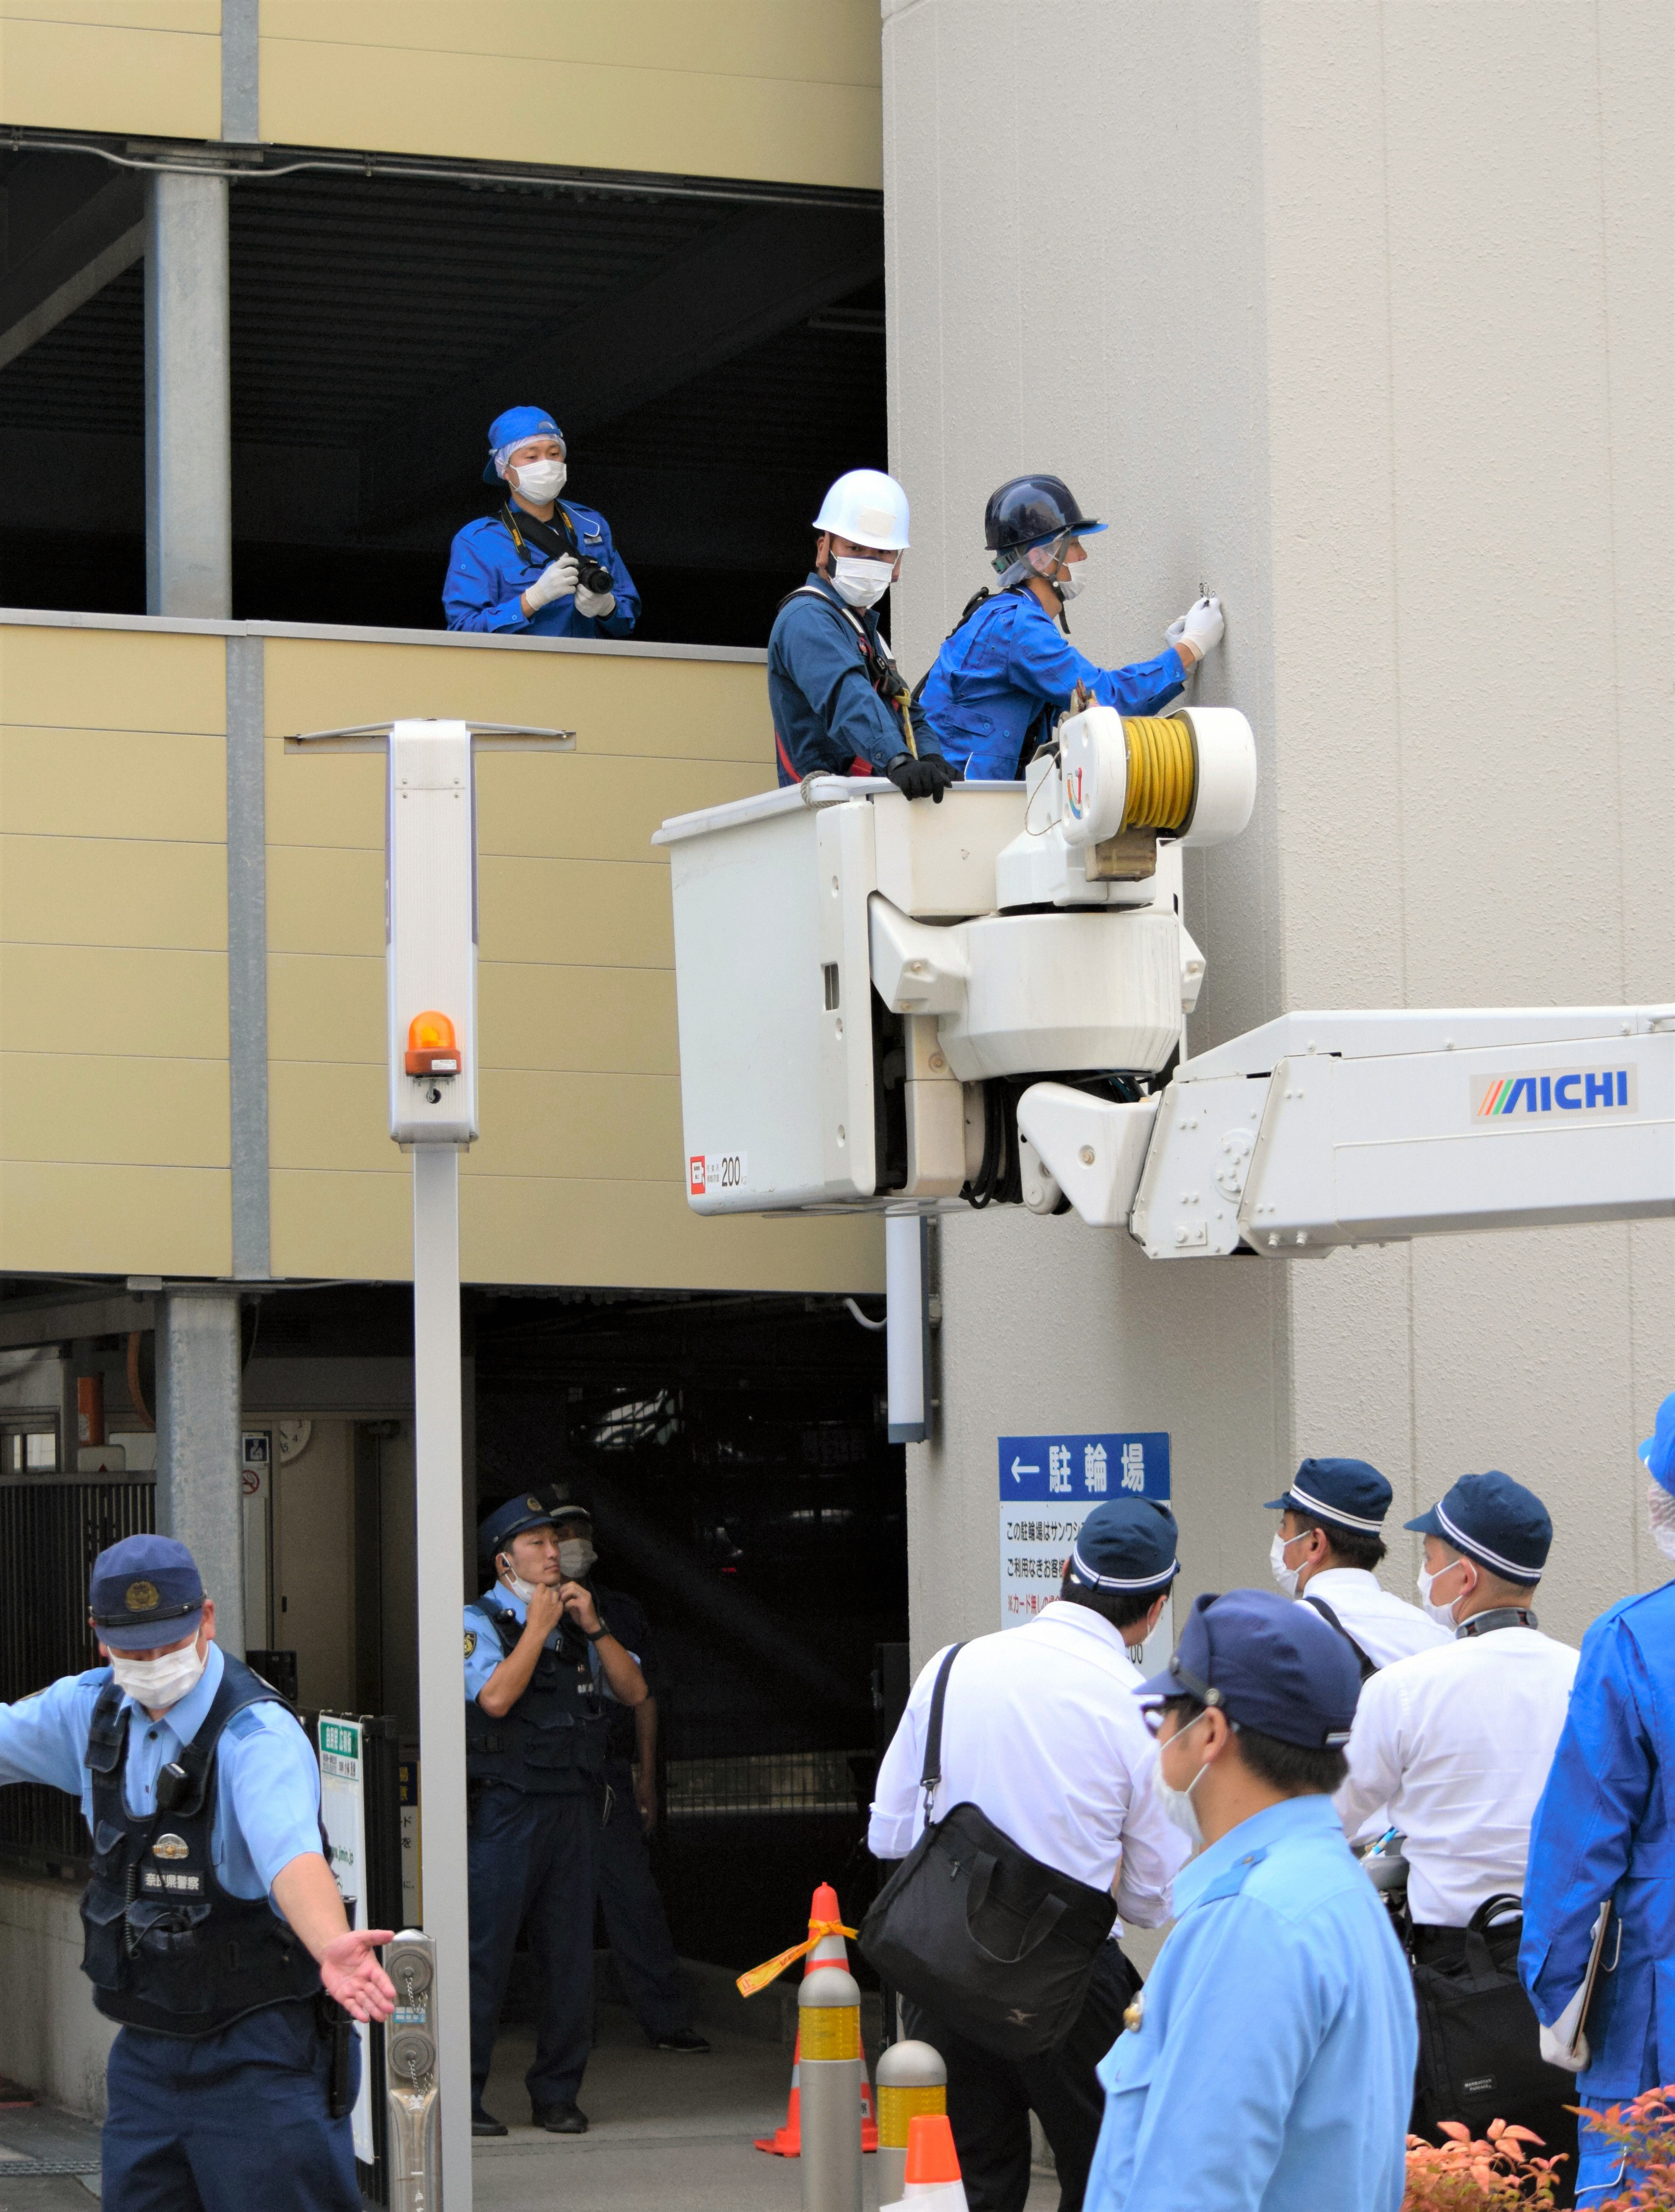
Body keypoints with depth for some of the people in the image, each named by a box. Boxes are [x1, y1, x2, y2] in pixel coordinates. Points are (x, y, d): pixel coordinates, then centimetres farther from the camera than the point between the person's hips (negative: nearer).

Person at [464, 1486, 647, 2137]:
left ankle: (557, 2093, 13)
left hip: (573, 1807, 5)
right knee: (485, 1951, -7)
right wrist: (539, 1627, -10)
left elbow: (633, 1691, 9)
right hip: (504, 1808, -5)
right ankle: (462, 2095, -2)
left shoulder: (577, 1624, 17)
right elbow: (494, 1697, -17)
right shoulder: (480, 1622, 0)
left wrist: (592, 1626, -1)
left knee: (570, 1954, 5)